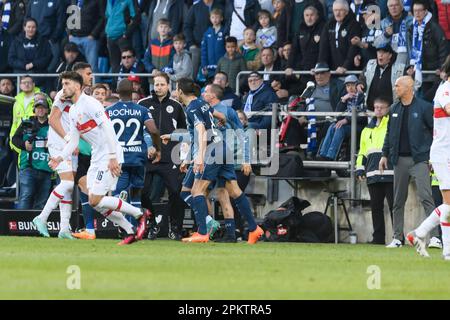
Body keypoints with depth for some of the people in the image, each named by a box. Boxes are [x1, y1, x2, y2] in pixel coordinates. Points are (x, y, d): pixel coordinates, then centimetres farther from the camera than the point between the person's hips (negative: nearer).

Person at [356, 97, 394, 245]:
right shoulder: (368, 130, 22)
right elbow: (362, 152, 24)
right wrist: (360, 170, 16)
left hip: (390, 173, -5)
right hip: (373, 175, 5)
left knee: (393, 205, -7)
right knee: (376, 206, 5)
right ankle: (378, 237, 10)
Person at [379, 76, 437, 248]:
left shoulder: (424, 107, -4)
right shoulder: (394, 109, 13)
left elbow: (435, 131, -3)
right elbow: (389, 133, 20)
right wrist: (385, 155, 14)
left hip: (419, 159, -6)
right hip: (400, 159, 6)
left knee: (425, 197, -15)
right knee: (398, 201, 8)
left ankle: (435, 236, -17)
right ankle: (397, 238, 15)